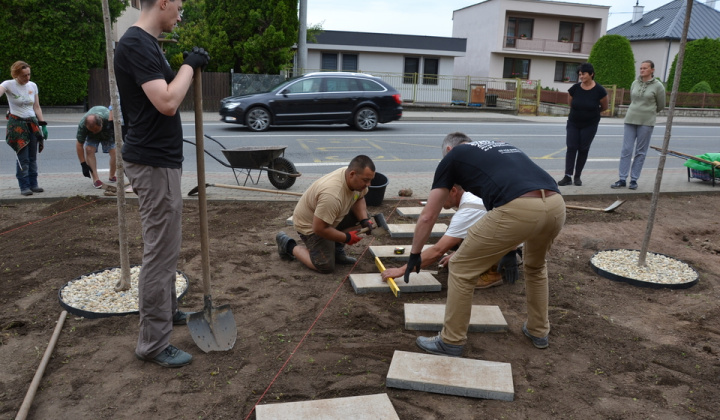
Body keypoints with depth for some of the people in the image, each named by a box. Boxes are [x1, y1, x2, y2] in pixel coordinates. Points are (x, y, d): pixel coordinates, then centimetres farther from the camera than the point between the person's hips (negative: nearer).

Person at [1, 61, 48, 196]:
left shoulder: (33, 86, 7)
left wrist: (43, 124, 8)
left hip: (32, 124, 4)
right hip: (17, 125, -4)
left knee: (33, 158, 6)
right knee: (23, 158, -7)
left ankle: (33, 184, 14)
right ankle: (24, 186, 1)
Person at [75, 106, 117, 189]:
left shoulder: (109, 119, -44)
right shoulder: (82, 125, -36)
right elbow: (79, 145, -28)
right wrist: (83, 165, -29)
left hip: (108, 132, -1)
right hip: (91, 137, 1)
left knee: (114, 151, -17)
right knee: (89, 150, -23)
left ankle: (112, 177, 6)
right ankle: (95, 179, -20)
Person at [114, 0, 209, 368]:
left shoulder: (146, 43, 15)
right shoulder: (135, 44, -17)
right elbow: (167, 103, -26)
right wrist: (189, 64, -15)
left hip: (159, 158, 11)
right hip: (153, 163, -11)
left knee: (165, 246, 21)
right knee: (160, 251, -4)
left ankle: (166, 310, 38)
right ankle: (153, 344, 8)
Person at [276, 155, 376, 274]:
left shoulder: (357, 180, -14)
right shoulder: (331, 194, -39)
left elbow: (359, 199, 5)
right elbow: (319, 228, -33)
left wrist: (364, 220, -13)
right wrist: (347, 238, -22)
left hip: (331, 217, 8)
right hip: (310, 225, -8)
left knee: (361, 214, -3)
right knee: (326, 267, -11)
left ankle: (336, 250, 10)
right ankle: (288, 245, 7)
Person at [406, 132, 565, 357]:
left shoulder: (452, 157, 22)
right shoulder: (502, 146, 38)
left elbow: (428, 216, 20)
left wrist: (414, 255, 35)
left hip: (518, 210, -6)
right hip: (556, 205, 7)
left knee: (461, 268, 14)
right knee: (536, 265, 36)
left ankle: (451, 342, 25)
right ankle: (538, 331, 47)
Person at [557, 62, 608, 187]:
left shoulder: (599, 90, -14)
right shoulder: (574, 88, -9)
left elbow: (604, 107, 2)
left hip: (590, 125, -1)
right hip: (573, 123, 2)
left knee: (583, 149, 4)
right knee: (571, 148, -5)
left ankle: (577, 176, 14)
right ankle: (568, 176, -6)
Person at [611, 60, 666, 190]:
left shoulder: (658, 86, -3)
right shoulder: (635, 83, 8)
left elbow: (661, 106, 8)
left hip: (646, 122, -3)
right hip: (631, 120, 3)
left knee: (640, 152, 1)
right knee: (626, 150, -1)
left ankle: (634, 180, 7)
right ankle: (622, 179, 1)